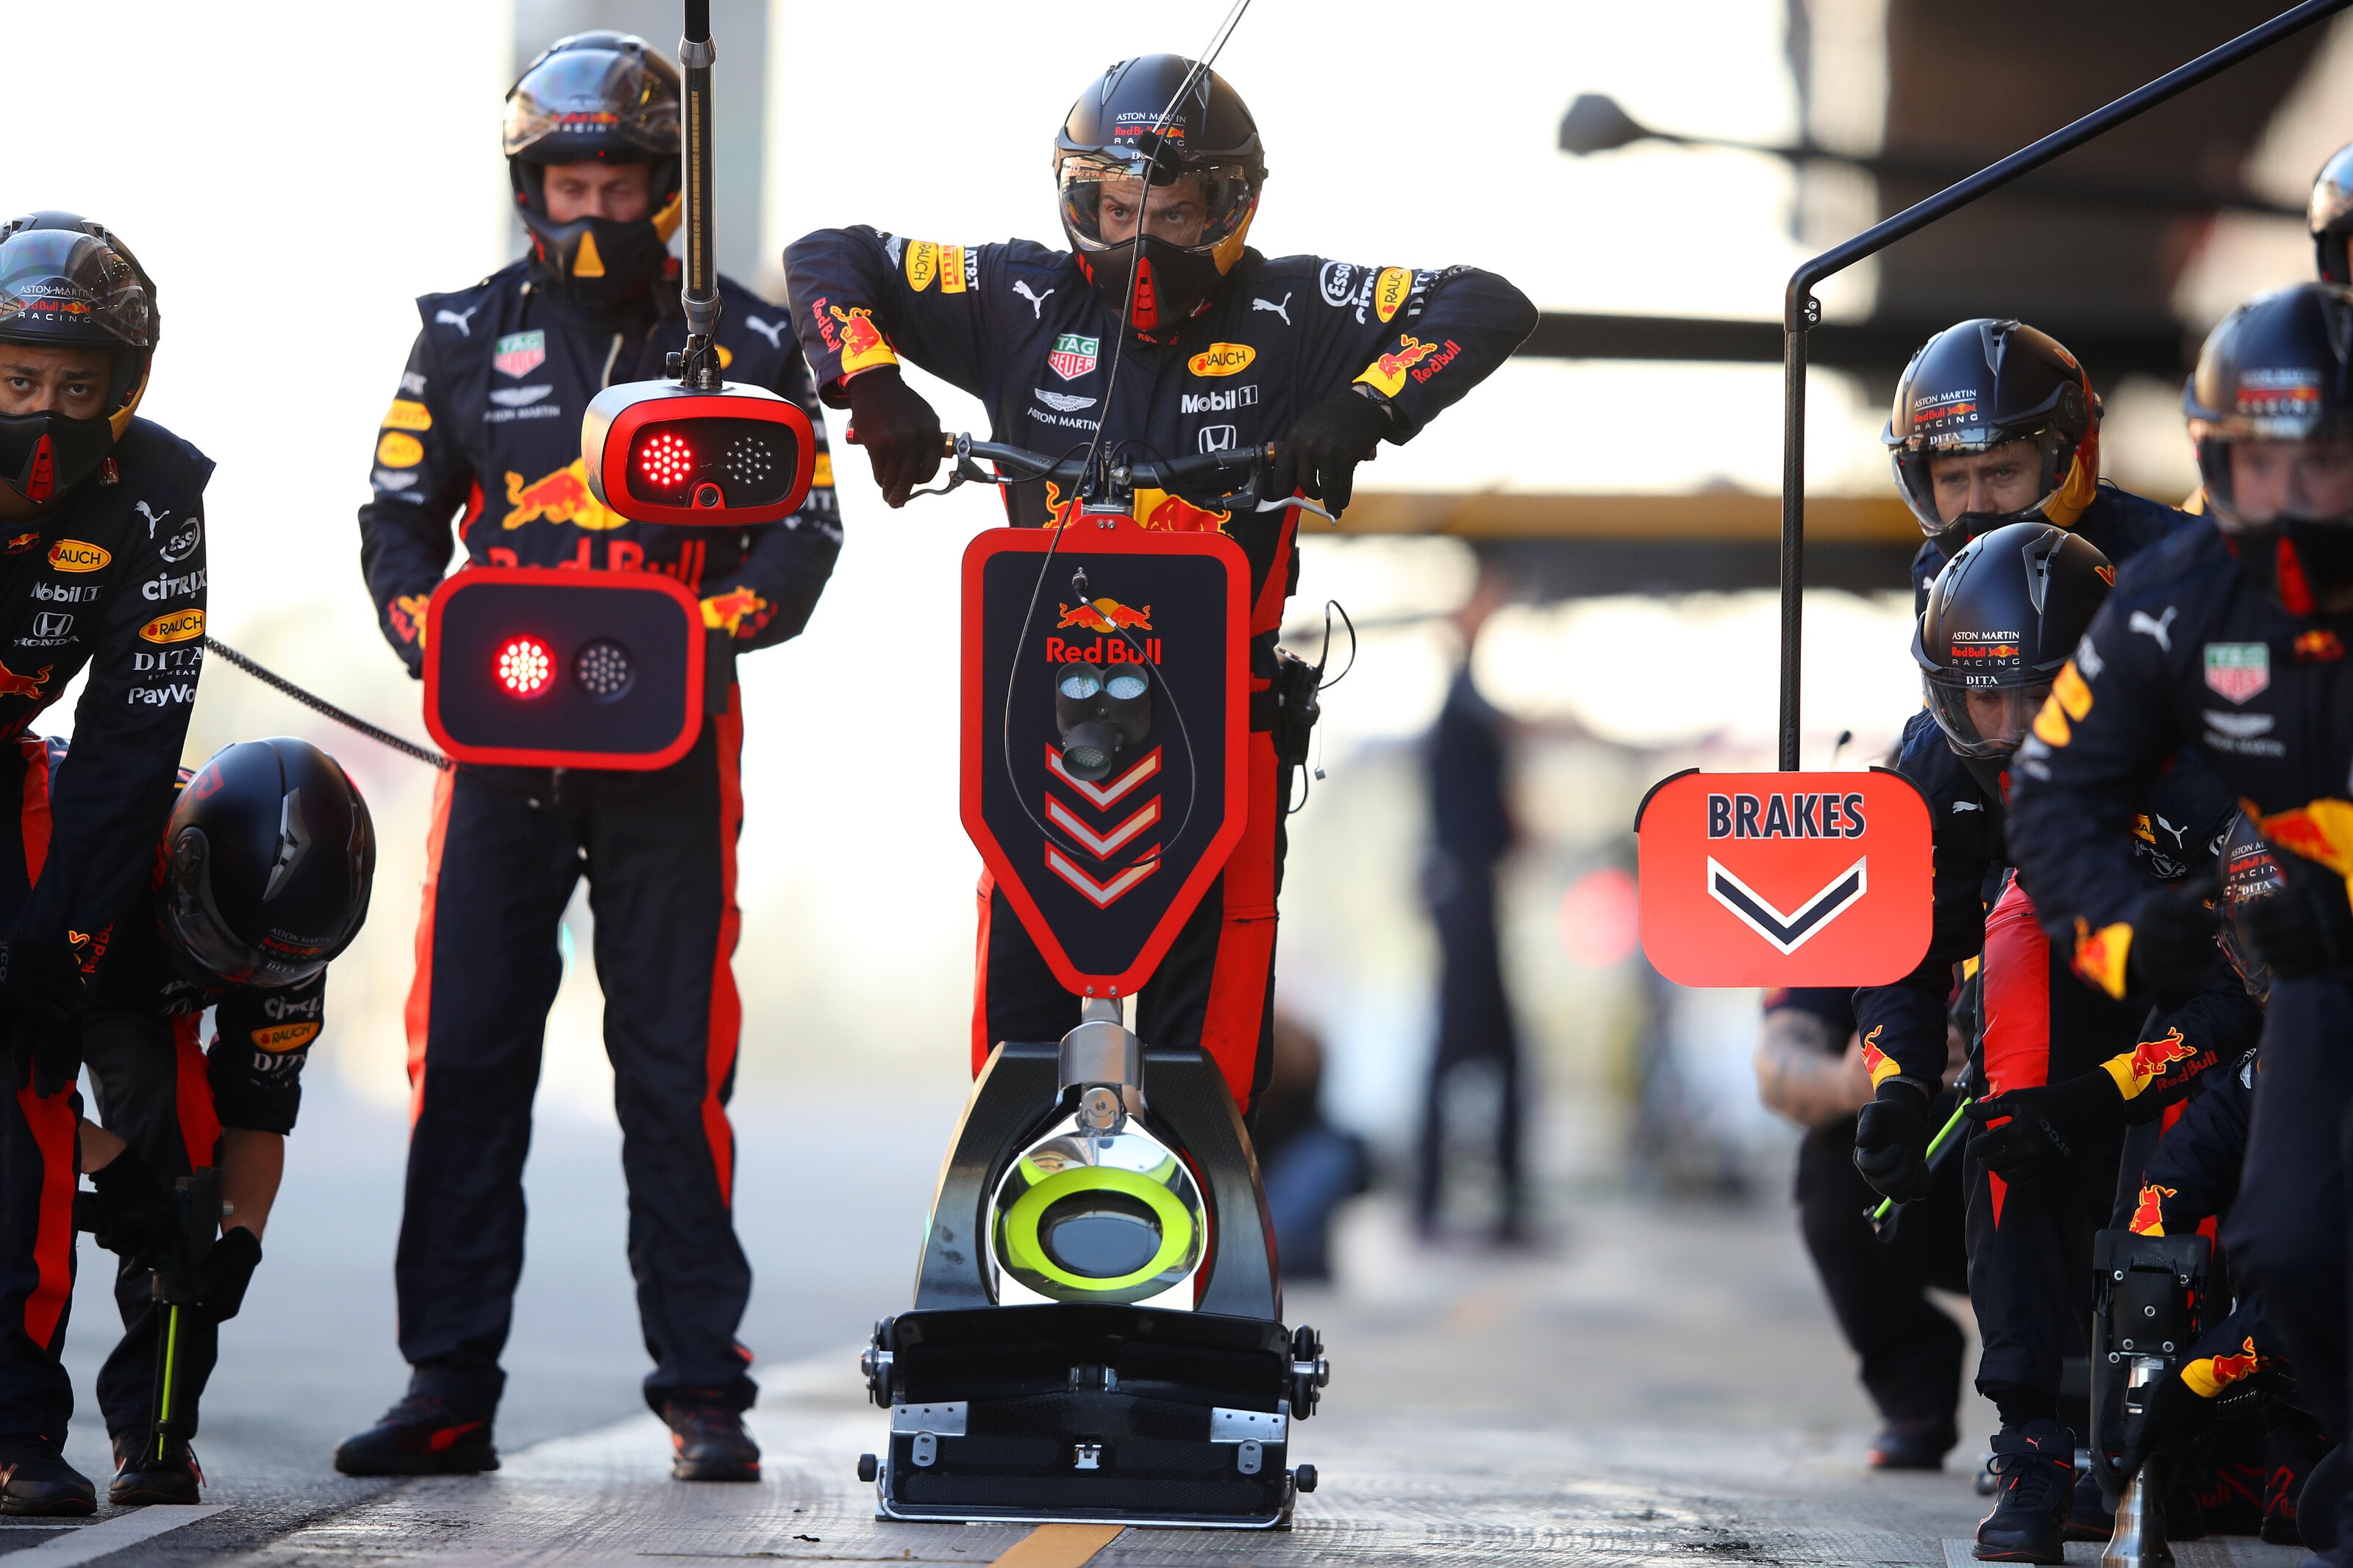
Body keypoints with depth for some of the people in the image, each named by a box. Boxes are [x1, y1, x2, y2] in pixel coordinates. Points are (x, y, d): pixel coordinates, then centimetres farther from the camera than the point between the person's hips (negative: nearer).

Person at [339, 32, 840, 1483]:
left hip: (673, 746, -2)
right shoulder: (467, 337, 11)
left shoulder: (743, 343, 6)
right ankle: (449, 1388, 4)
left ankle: (705, 1388, 4)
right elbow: (400, 514, 14)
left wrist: (731, 615, -15)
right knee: (468, 1052, -1)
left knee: (675, 1066, 0)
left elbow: (806, 525, 5)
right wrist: (421, 621, -6)